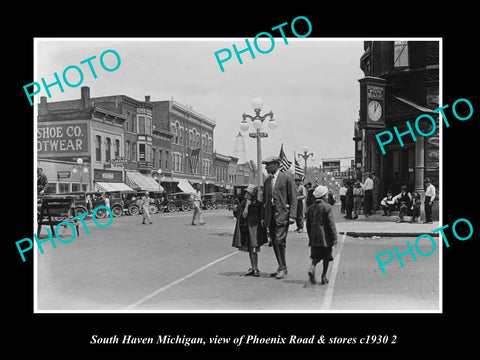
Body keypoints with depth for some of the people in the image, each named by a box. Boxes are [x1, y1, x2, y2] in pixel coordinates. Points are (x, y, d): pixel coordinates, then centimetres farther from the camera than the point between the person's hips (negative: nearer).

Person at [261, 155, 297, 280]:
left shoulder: (287, 178, -2)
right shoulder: (267, 181, 16)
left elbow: (293, 198, -5)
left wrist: (292, 215, -13)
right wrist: (263, 217, 13)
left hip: (282, 214, -6)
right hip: (270, 215, 6)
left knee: (279, 241, -12)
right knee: (274, 243, 8)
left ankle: (283, 268, 1)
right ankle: (281, 267, 19)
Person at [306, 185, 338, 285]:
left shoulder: (310, 208, 8)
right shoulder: (327, 207, -9)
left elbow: (308, 224, 12)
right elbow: (331, 224, -12)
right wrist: (334, 238, -7)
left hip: (314, 238, 5)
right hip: (325, 237, -4)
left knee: (316, 256, 12)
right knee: (326, 257, 7)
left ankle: (312, 268, -14)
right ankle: (324, 277, 10)